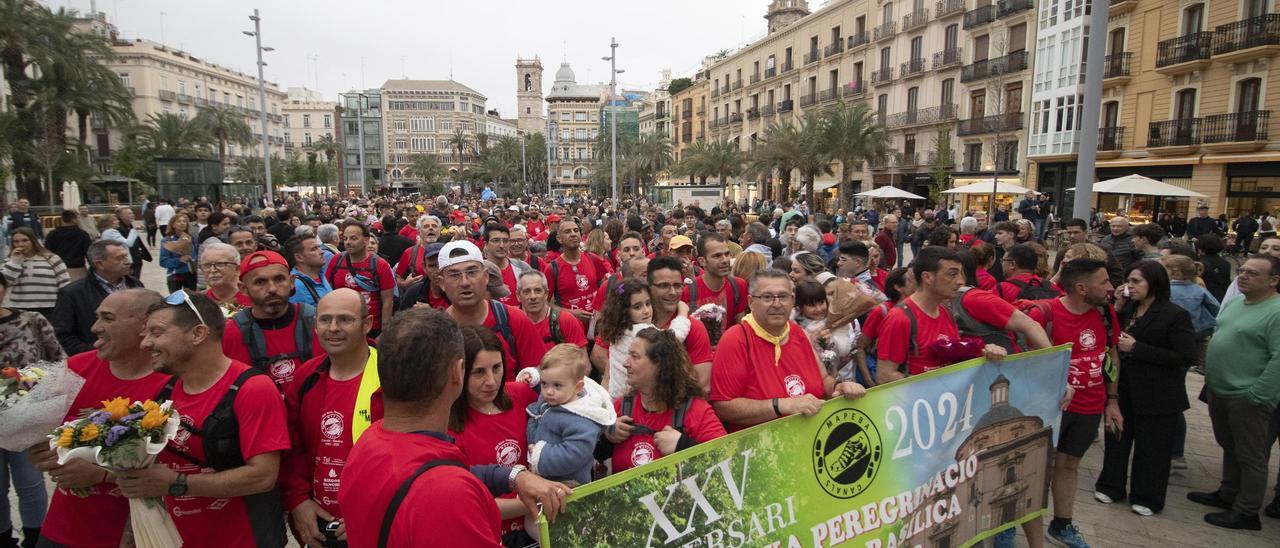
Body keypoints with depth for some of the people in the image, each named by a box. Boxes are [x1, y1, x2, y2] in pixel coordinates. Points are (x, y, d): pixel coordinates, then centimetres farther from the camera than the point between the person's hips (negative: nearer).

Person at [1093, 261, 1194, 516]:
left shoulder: (1175, 315, -13)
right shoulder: (1128, 309, 4)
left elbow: (1185, 356, -18)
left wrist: (1136, 348, -23)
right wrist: (1118, 308, -6)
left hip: (1156, 395, -5)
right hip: (1124, 388, 6)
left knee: (1151, 447, 9)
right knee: (1116, 438, 15)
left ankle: (1147, 497, 25)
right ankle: (1111, 486, 31)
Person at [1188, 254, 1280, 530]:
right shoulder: (1233, 303, 10)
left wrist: (1257, 395, -20)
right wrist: (1209, 375, 15)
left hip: (1247, 398, -8)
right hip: (1219, 391, 8)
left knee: (1251, 457, 6)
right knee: (1230, 448, 22)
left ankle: (1247, 513, 16)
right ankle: (1228, 494, 36)